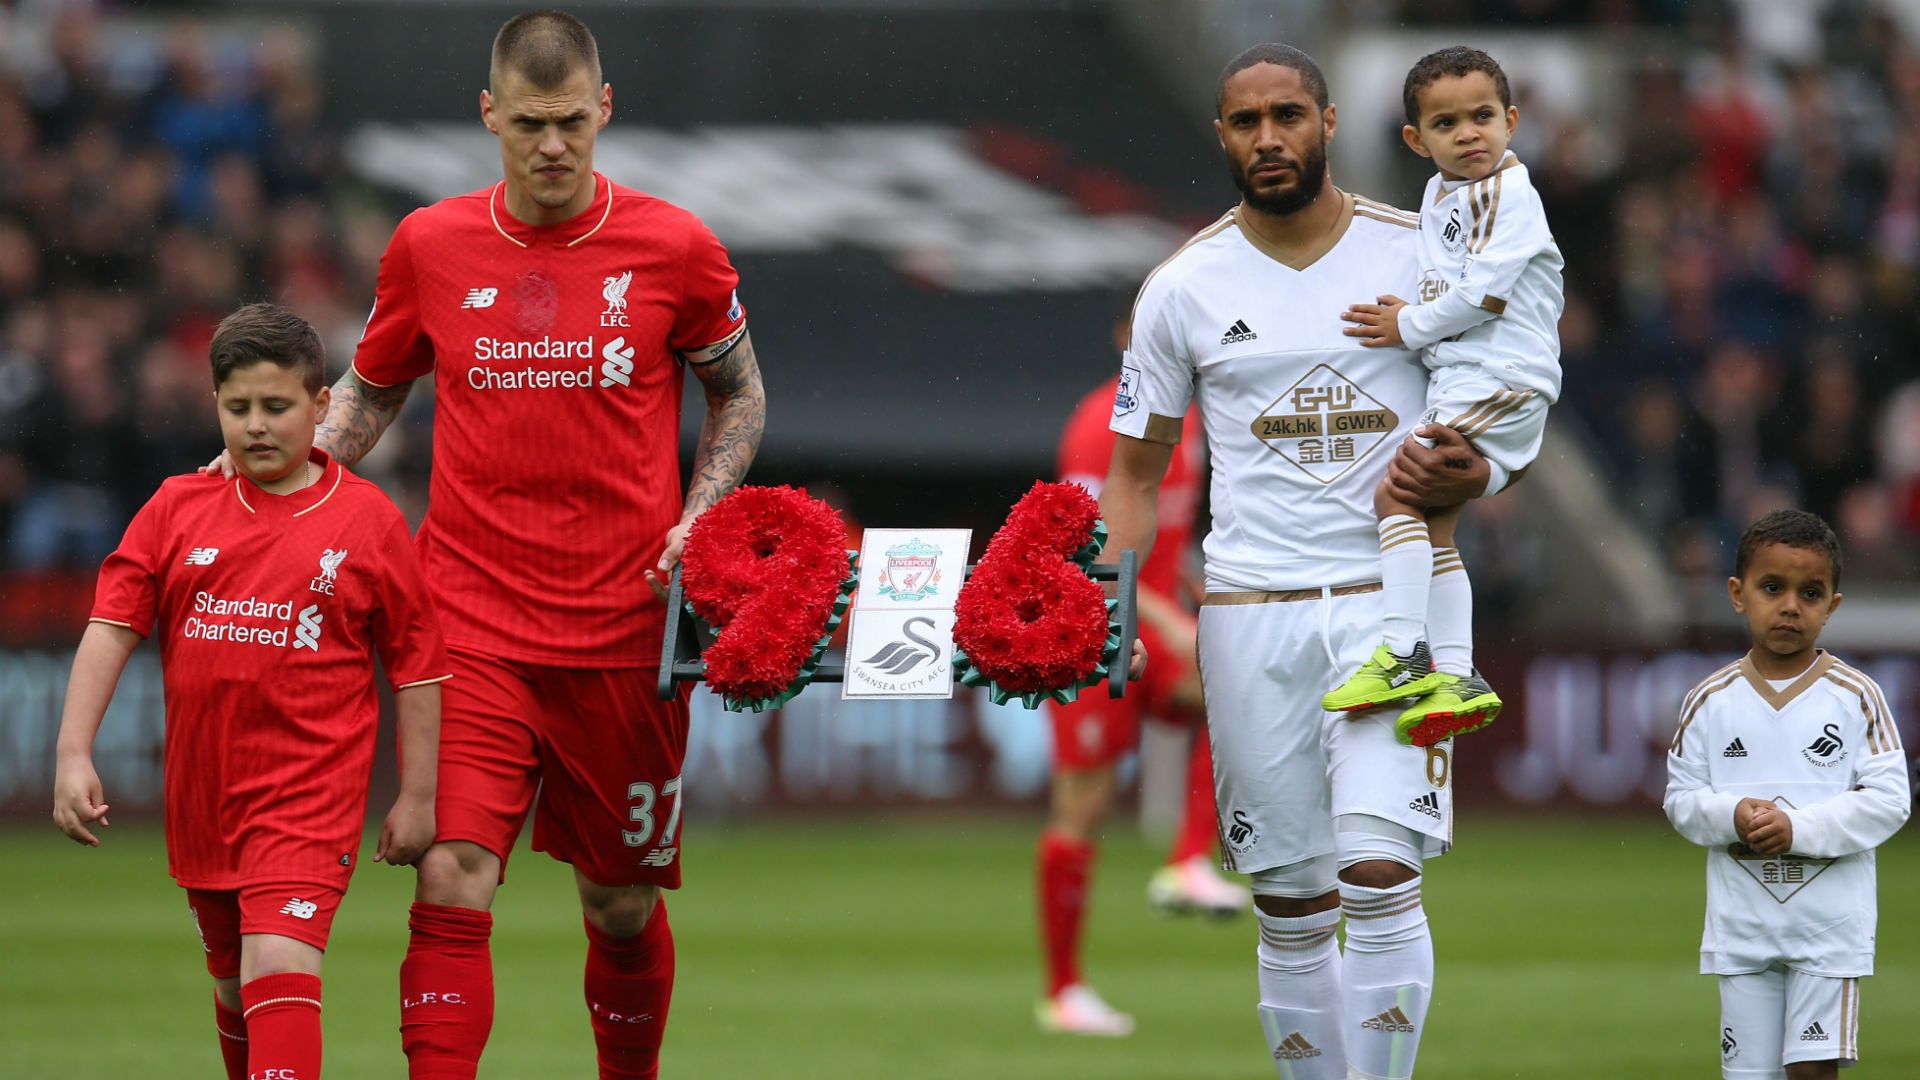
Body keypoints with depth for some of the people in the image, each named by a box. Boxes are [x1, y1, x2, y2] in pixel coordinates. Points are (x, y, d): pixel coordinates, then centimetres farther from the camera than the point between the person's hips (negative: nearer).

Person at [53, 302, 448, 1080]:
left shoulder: (369, 521, -3)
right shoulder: (178, 508, 3)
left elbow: (417, 665, 2)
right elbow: (111, 628, 0)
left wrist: (417, 795, 1)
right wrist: (74, 753, -10)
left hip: (308, 798, -4)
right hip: (202, 796, 5)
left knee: (280, 965, -22)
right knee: (234, 984, 19)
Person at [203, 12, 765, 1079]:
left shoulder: (674, 248, -1)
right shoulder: (430, 246, 2)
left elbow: (739, 397, 13)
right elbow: (369, 389, 18)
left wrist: (696, 522, -2)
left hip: (624, 630, 0)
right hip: (472, 622, 0)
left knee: (621, 903, 10)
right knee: (452, 881, -14)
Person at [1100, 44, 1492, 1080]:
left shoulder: (1422, 256, 3)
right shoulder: (1184, 287, 5)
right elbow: (1136, 471, 11)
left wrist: (1456, 478, -11)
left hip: (1391, 597, -2)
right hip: (1250, 611, 2)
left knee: (1379, 877, -16)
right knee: (1292, 912, 4)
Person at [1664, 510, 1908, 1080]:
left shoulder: (1855, 697, -5)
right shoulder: (1710, 701, 1)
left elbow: (1889, 799, -8)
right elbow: (1681, 798, 4)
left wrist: (1800, 827, -19)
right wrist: (1731, 817, -17)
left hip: (1830, 920, -2)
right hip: (1742, 921, 2)